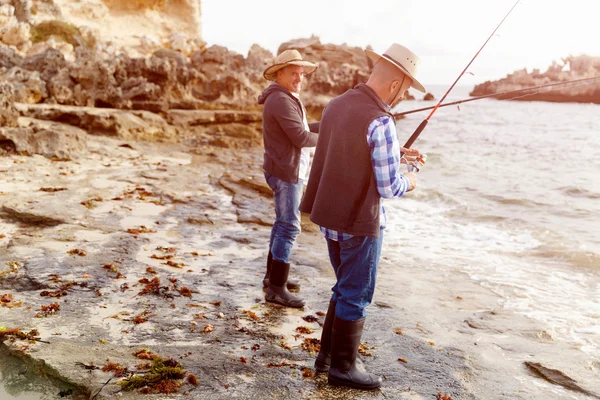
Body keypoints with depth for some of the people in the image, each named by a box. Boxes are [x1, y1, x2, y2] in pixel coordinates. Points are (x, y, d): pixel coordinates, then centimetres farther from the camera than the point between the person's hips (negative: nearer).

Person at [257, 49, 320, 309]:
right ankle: (276, 289, -5)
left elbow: (300, 128, 18)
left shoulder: (288, 98, 15)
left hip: (289, 170, 11)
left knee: (283, 223, 16)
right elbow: (301, 138, -22)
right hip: (285, 171, -11)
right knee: (289, 227, -9)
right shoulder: (281, 100, -18)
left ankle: (273, 276, 27)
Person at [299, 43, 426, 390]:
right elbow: (388, 187, -19)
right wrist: (408, 181, 3)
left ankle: (328, 354, 32)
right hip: (359, 221, -8)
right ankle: (344, 365, 22)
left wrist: (396, 153, 19)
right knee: (356, 296, 8)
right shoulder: (380, 120, -21)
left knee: (346, 289, 23)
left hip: (331, 216, 8)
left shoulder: (338, 104, 5)